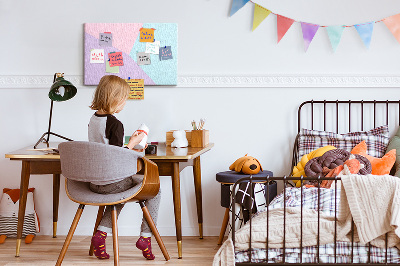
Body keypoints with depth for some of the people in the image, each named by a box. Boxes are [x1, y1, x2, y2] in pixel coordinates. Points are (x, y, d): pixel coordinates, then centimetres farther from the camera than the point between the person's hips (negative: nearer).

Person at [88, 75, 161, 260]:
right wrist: (132, 143, -8)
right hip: (112, 182, -8)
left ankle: (101, 233, 17)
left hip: (94, 182, 8)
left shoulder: (93, 119, 6)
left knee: (121, 192, 35)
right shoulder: (115, 124, -20)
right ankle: (145, 237, 10)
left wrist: (128, 147, 19)